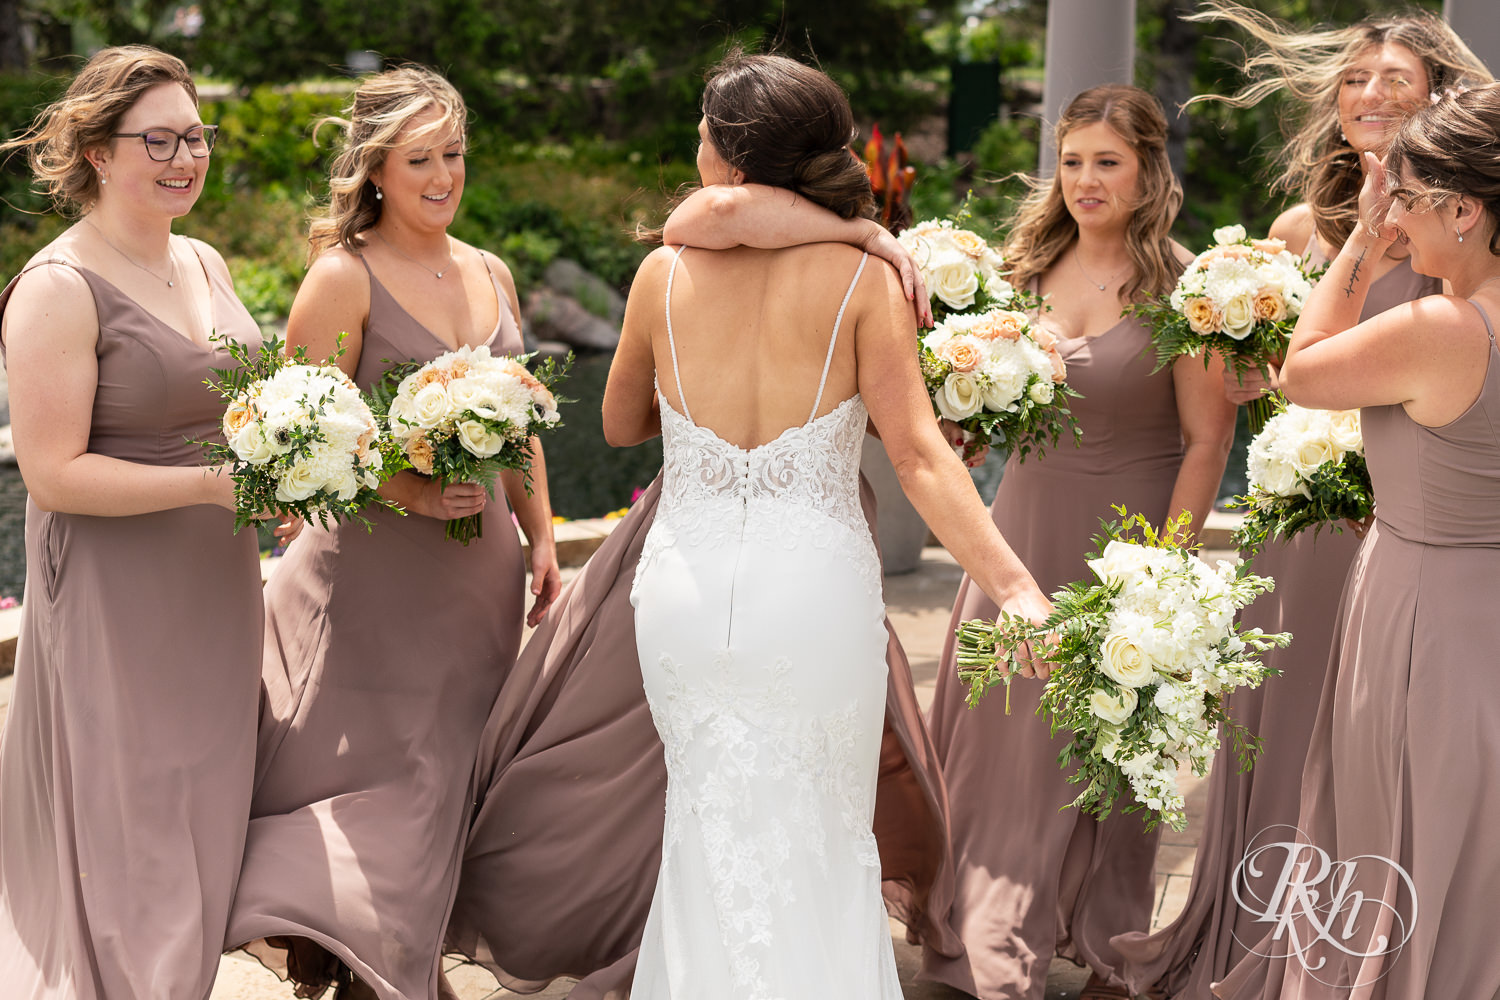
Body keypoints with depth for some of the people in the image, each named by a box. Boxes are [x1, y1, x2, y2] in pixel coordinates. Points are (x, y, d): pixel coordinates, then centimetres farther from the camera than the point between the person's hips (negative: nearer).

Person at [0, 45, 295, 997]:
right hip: (116, 604, -8)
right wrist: (214, 483, -25)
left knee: (202, 823, 17)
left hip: (216, 592, 8)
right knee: (127, 836, 3)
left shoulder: (204, 261, 8)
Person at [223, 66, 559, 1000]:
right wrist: (400, 489, -25)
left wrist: (541, 537, 12)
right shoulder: (344, 277, -9)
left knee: (449, 776, 11)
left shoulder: (492, 275, 11)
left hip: (479, 567, 6)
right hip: (373, 572, -6)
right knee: (376, 775, -5)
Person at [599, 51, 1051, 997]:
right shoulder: (864, 278, -7)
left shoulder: (664, 273, -2)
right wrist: (1015, 584, -18)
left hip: (687, 591, 1)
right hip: (818, 594, -1)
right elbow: (919, 454, -15)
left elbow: (620, 424, 13)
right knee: (824, 843, 18)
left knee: (717, 842, 18)